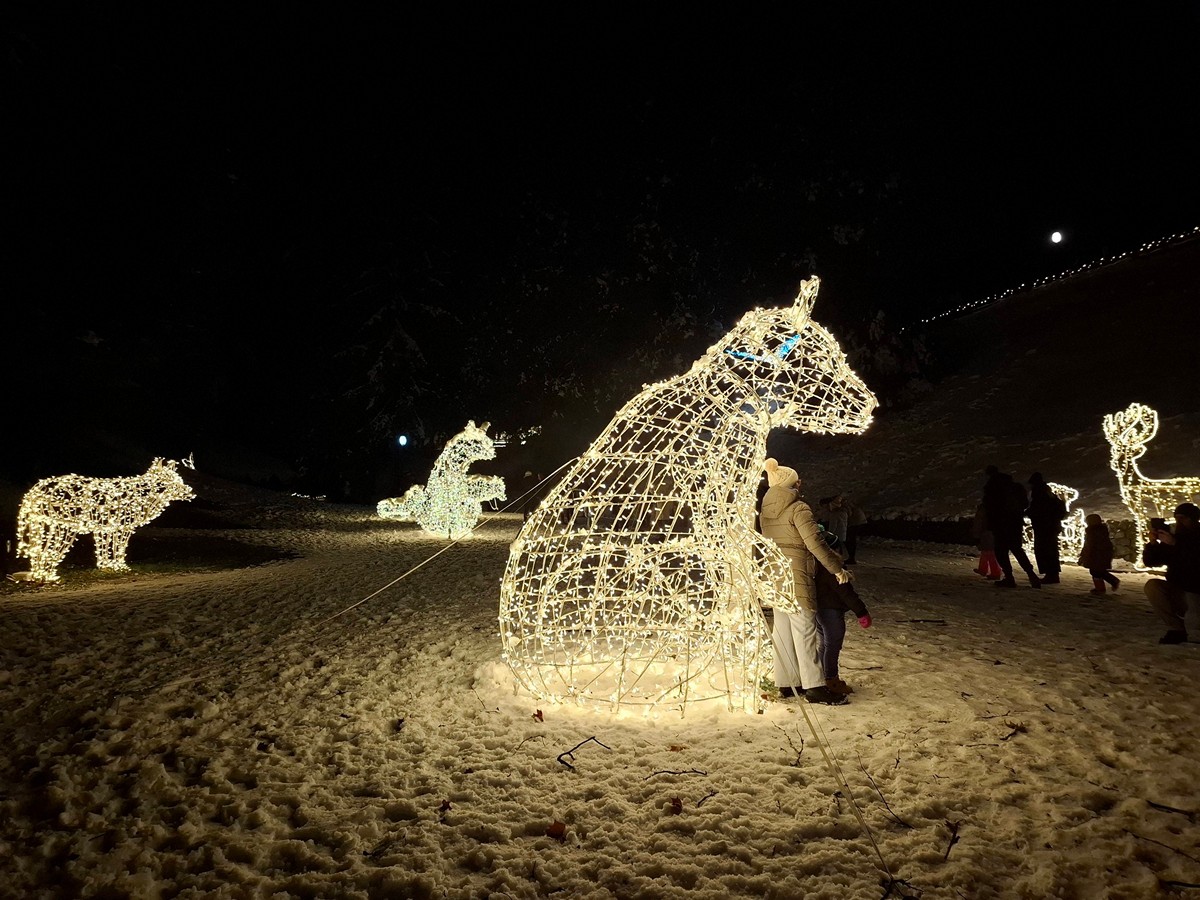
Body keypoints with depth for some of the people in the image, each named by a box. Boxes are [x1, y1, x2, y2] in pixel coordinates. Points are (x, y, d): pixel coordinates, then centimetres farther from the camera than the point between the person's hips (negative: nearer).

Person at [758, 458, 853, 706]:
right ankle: (814, 686, -2)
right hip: (796, 576, -7)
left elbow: (768, 540, 11)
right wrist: (838, 568, -8)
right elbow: (815, 543, -16)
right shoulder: (798, 508, -10)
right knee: (804, 630, -4)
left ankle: (787, 683, 16)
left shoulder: (765, 511, 10)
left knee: (782, 629, 11)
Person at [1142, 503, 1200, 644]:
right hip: (1177, 593, 5)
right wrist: (1153, 543, -16)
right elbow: (1149, 561, 1)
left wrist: (1176, 544, -37)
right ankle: (1177, 629, -10)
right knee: (1152, 585, -22)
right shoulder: (1172, 538, 4)